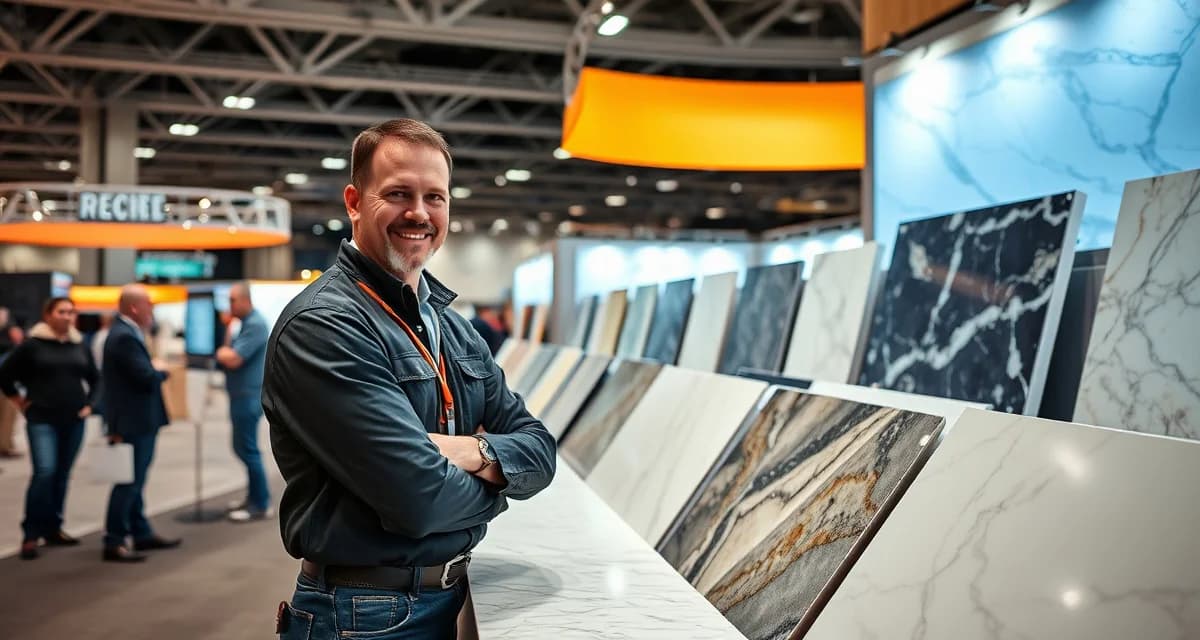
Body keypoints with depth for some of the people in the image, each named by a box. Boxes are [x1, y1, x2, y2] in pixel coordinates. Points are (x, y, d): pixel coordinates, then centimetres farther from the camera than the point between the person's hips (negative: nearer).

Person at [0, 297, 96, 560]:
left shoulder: (80, 346, 8)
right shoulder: (32, 344, -4)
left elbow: (94, 379, 20)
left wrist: (89, 404, 11)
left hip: (74, 420, 4)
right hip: (42, 419, -4)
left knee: (62, 475, 9)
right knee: (44, 472, -15)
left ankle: (53, 528, 21)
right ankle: (31, 534, -3)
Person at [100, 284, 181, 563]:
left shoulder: (125, 333, 13)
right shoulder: (125, 337, -20)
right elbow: (147, 378, -25)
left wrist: (154, 370, 0)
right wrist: (161, 369, -6)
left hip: (136, 421, 11)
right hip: (133, 422, -11)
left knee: (133, 482, 17)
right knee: (128, 483, -4)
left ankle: (141, 533, 27)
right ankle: (114, 542, 3)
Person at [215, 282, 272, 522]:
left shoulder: (255, 325, -17)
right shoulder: (248, 323, 16)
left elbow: (233, 359, -23)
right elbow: (230, 352, 17)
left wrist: (220, 352, -4)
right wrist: (224, 351, -1)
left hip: (248, 397, -10)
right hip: (242, 396, 10)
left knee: (247, 450, -5)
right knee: (243, 448, 15)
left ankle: (261, 505, 2)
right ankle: (254, 498, 25)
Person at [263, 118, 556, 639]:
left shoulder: (454, 328, 7)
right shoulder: (321, 327, -20)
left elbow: (539, 450, 3)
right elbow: (419, 499, -28)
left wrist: (476, 454, -18)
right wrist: (493, 485, -7)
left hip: (449, 597, 8)